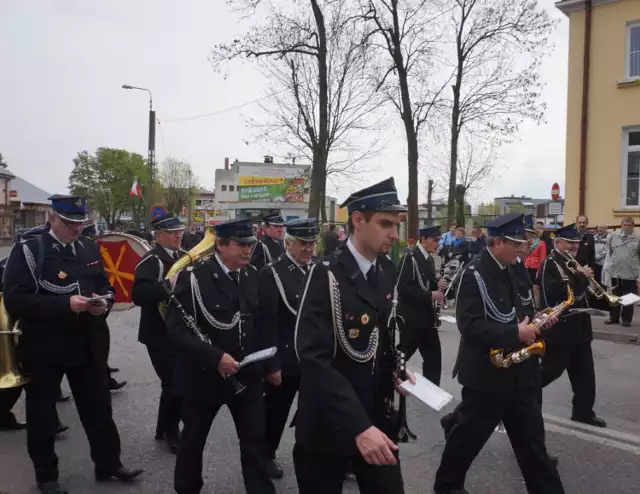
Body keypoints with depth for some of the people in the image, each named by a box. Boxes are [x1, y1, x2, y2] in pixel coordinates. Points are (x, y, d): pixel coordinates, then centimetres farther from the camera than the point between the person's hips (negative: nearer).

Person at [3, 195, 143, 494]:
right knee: (42, 413, 11)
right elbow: (14, 300, -19)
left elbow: (104, 286, 14)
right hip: (42, 348, -4)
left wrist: (102, 303, -9)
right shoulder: (28, 251, -11)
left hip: (86, 344, 4)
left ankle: (108, 464, 29)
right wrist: (65, 304, -28)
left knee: (99, 407, 12)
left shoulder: (90, 249, 5)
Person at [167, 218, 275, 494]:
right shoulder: (193, 278, -15)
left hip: (248, 375, 3)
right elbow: (177, 330, -20)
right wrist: (215, 357, -26)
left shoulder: (253, 276, 1)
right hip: (204, 376, -3)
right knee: (193, 440, 18)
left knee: (256, 441, 8)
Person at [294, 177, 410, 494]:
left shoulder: (388, 273, 3)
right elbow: (314, 358, -24)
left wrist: (396, 369, 0)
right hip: (329, 424, -5)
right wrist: (358, 426, -29)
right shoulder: (326, 275, -17)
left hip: (379, 419, 5)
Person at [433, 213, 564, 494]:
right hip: (486, 373, -7)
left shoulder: (511, 270, 8)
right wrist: (515, 333, -25)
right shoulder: (474, 274, -18)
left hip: (518, 371, 8)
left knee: (531, 437, 16)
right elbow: (469, 325, -26)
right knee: (468, 435, 10)